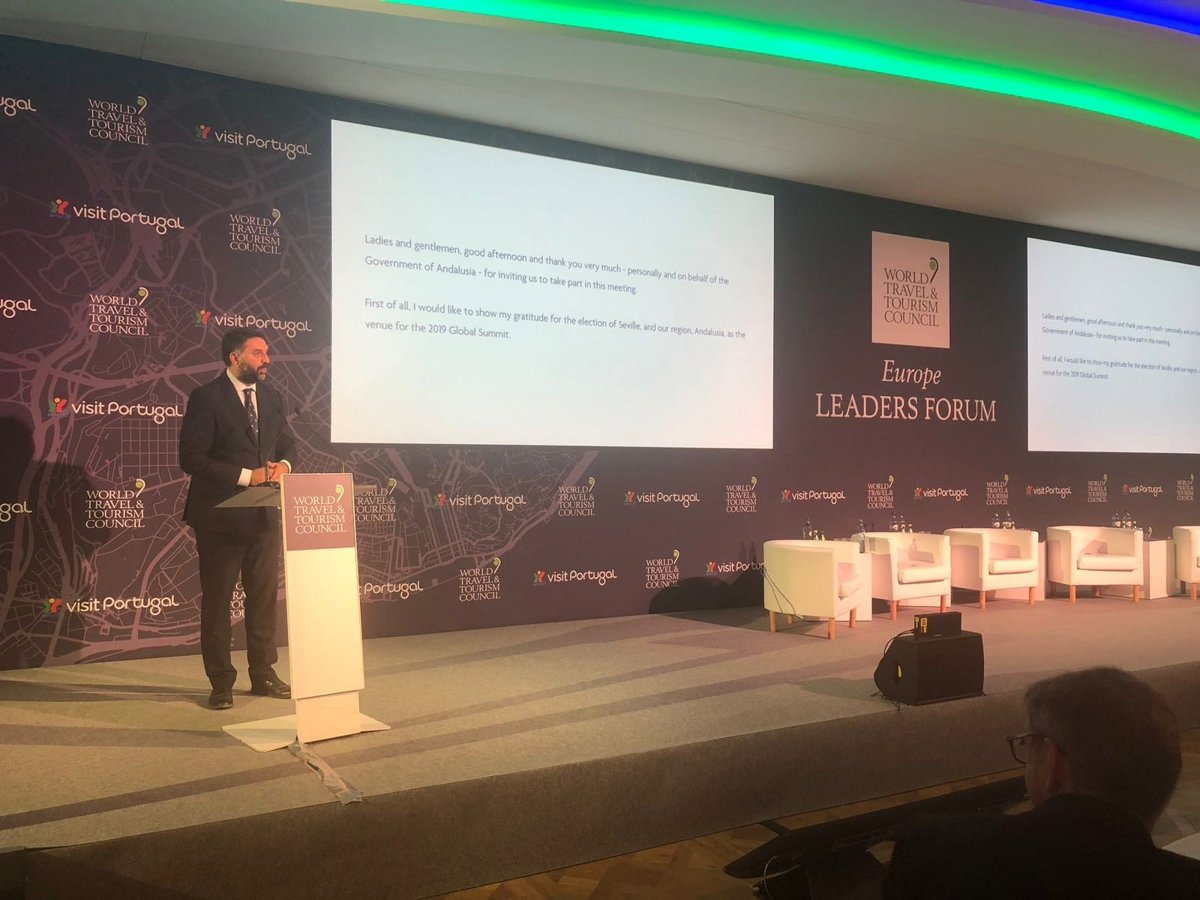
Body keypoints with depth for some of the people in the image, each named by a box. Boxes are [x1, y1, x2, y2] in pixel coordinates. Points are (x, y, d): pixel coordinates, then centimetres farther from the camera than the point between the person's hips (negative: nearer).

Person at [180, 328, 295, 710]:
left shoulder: (271, 396, 10)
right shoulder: (206, 398, -9)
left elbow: (287, 444, 16)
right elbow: (191, 458, -15)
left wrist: (283, 464, -7)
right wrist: (246, 475, -20)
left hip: (264, 515, 6)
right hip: (221, 516, -5)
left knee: (264, 596, 12)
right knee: (217, 601, 5)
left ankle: (263, 675, 24)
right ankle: (221, 682, 16)